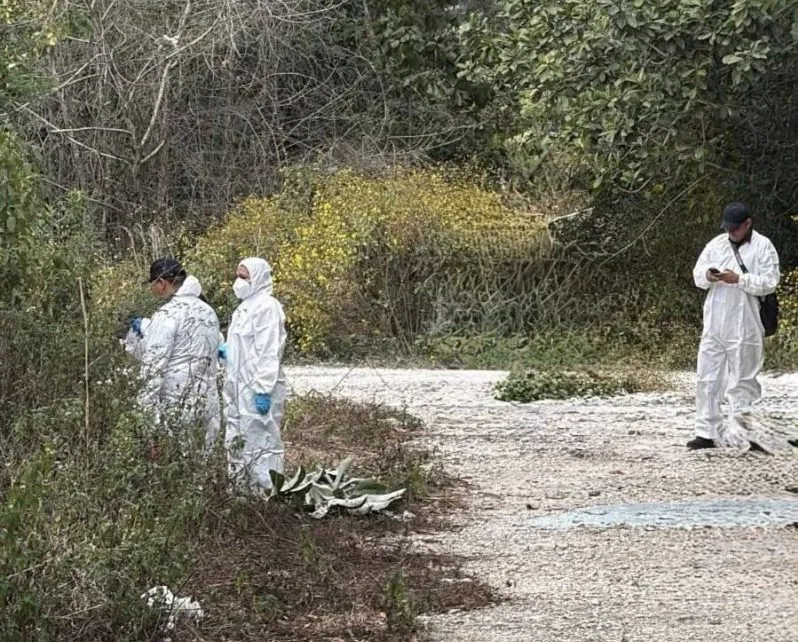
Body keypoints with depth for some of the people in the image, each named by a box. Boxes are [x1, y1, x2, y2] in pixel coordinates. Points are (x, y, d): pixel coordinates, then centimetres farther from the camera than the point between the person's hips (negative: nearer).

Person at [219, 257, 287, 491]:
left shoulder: (267, 307, -12)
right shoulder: (246, 307, 18)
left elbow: (269, 352, -18)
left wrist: (263, 390, -23)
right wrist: (226, 351, 7)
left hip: (258, 389, -10)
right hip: (239, 388, 10)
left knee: (260, 443, -8)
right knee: (236, 443, 13)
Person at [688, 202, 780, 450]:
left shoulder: (763, 247, -3)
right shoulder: (716, 244, 13)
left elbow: (769, 281, -11)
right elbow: (697, 274, 14)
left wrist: (739, 279, -19)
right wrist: (708, 276, -9)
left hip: (744, 325, -5)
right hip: (714, 325, 5)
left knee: (743, 381, 0)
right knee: (708, 378, 4)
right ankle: (707, 433, 9)